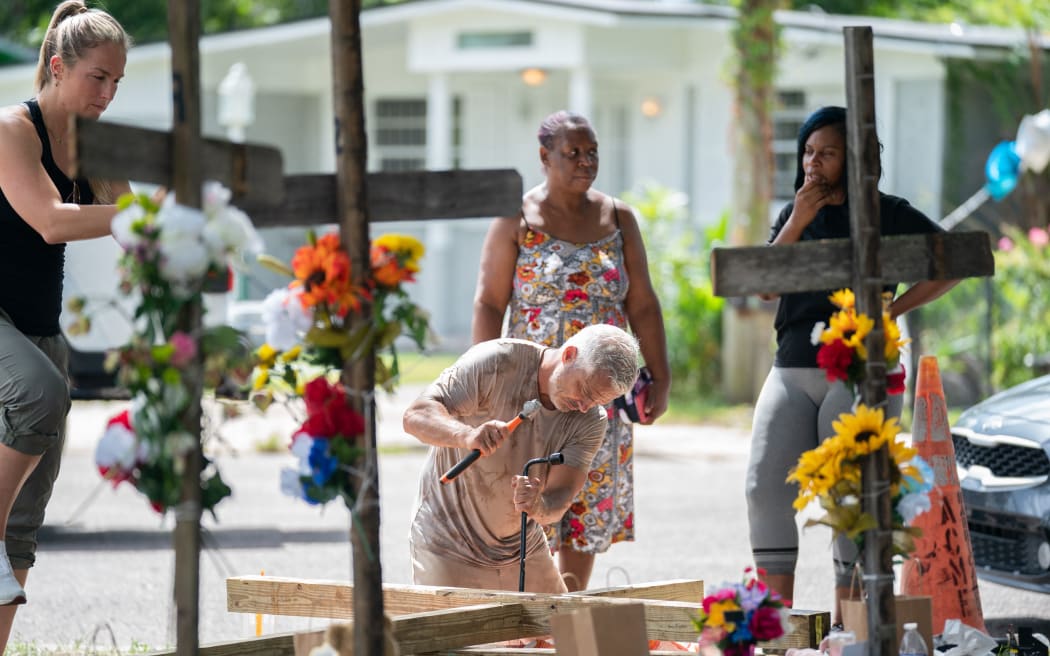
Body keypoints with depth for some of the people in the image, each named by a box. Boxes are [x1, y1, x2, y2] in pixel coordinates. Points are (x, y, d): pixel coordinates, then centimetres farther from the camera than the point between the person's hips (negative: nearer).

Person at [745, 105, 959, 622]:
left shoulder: (887, 214, 1)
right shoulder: (796, 213, 16)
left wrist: (894, 309, -8)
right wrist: (797, 223, -7)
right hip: (792, 370, 5)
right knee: (766, 486, -9)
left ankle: (842, 624, 0)